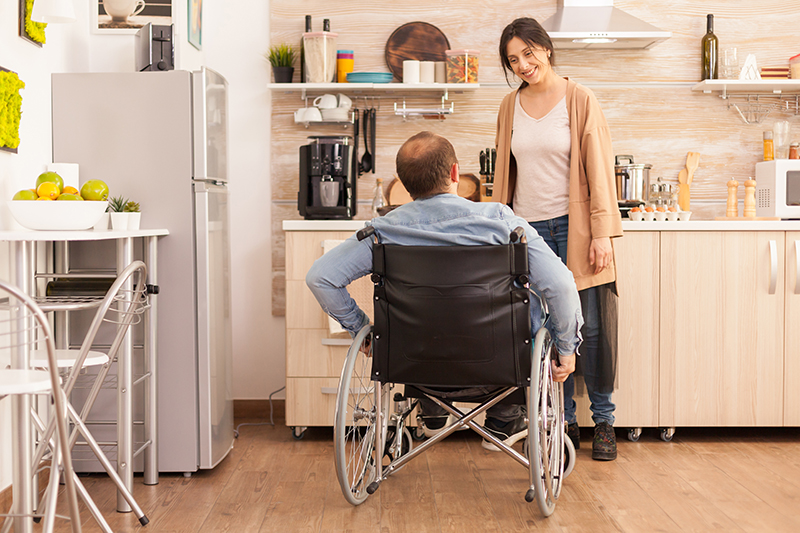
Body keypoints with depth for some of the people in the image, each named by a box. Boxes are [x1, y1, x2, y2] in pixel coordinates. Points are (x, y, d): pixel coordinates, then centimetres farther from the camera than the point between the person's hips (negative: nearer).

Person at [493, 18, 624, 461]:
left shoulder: (579, 100, -1)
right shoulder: (510, 106, 11)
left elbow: (598, 168, -3)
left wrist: (602, 233, -9)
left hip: (573, 228, -3)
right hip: (528, 230, 3)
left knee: (591, 328, -1)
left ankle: (603, 420, 15)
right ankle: (564, 422, 15)